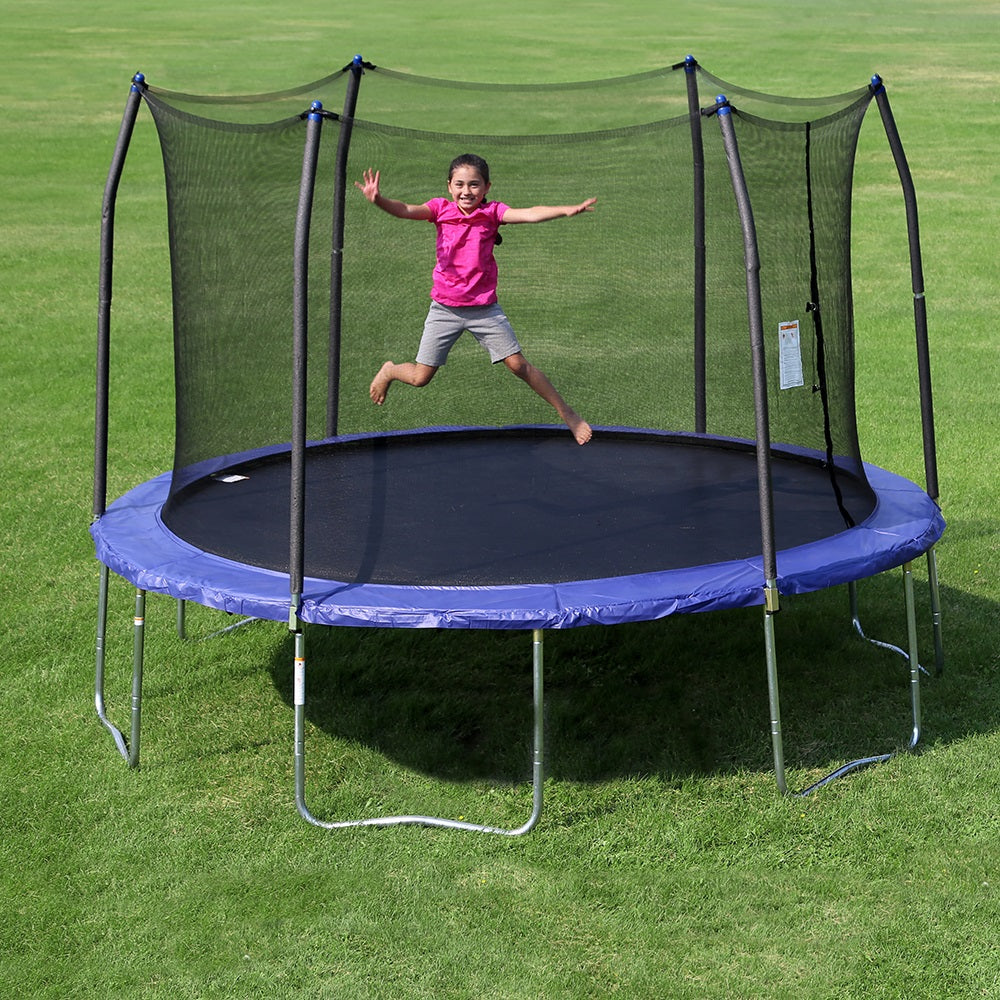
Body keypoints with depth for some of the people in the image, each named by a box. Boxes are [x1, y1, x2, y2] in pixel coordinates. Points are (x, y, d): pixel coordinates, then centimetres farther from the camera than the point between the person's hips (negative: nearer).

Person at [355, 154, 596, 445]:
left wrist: (566, 210, -38)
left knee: (518, 364, -1)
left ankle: (566, 412, 16)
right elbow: (405, 210, -20)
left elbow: (529, 214, -21)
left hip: (484, 309, 0)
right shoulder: (441, 209, -4)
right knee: (420, 378, 4)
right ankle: (389, 371, 39)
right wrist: (378, 199, -41)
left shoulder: (492, 212, -6)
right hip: (444, 309, 0)